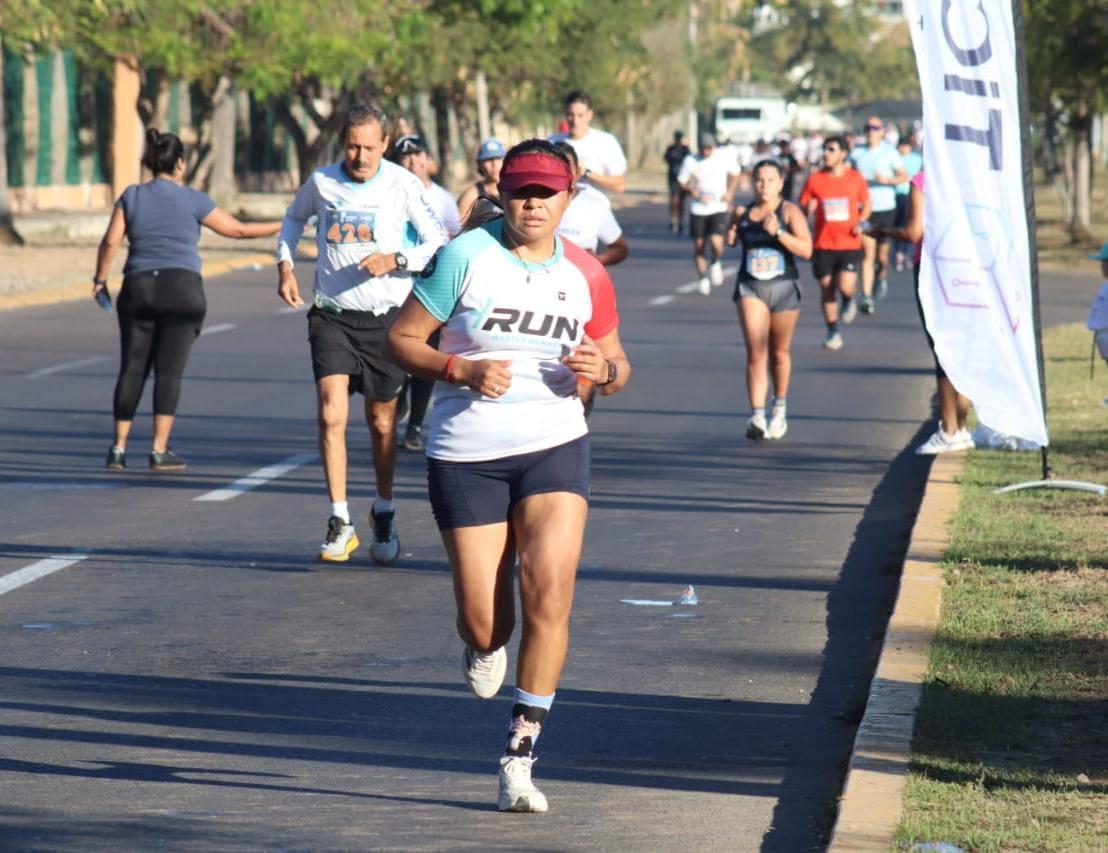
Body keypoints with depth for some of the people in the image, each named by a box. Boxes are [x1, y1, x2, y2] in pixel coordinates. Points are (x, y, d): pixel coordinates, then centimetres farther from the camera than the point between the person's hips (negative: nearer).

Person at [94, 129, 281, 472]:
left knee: (132, 369, 8)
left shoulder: (131, 196, 6)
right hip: (182, 290, -3)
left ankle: (119, 448, 5)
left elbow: (111, 241, -2)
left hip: (138, 289, 3)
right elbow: (237, 229, 4)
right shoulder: (191, 199, -1)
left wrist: (100, 280, 10)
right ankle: (160, 450, -6)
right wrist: (281, 227, 16)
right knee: (169, 370, -2)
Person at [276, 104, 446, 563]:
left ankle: (384, 511, 30)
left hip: (385, 317, -1)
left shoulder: (404, 185, -5)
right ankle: (340, 521, -6)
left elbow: (437, 242, -2)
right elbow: (294, 219, 21)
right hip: (332, 316, 1)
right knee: (331, 414, -14)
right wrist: (285, 264, 7)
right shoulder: (321, 182, 0)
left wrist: (396, 259, -19)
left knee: (381, 422, 9)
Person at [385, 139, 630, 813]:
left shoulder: (586, 275, 5)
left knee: (549, 588, -18)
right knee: (482, 620, -3)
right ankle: (485, 646, 39)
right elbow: (403, 339, -2)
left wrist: (604, 369, -7)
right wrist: (463, 370, -18)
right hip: (466, 455, -1)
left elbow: (616, 364, 17)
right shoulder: (465, 257, -4)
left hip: (555, 446, 1)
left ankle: (520, 759, -7)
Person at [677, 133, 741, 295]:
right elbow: (682, 181, 4)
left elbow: (734, 173, 12)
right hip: (698, 210, 1)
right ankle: (703, 278, 25)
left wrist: (729, 192, -2)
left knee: (716, 242, -19)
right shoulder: (691, 161, -6)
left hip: (718, 208, -1)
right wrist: (692, 192, -15)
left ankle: (716, 263, 15)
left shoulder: (724, 157, -5)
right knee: (699, 245, 5)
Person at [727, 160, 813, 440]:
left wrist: (777, 232, -27)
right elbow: (732, 240, 22)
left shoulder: (790, 212, -7)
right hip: (750, 288, 1)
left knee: (779, 353, 15)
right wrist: (730, 237, 0)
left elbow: (806, 250, -17)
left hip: (783, 287, -1)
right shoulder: (742, 212, 3)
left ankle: (780, 408, 37)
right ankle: (757, 417, -19)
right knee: (756, 353, -13)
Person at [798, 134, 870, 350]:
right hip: (823, 244, 1)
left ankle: (848, 301, 20)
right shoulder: (814, 179, 0)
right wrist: (808, 209, -18)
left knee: (845, 286, -17)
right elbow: (803, 209, 6)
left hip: (849, 243, -1)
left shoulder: (856, 179, 1)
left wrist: (860, 223, -5)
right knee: (827, 289, 5)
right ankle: (833, 331, 21)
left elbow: (866, 205, 13)